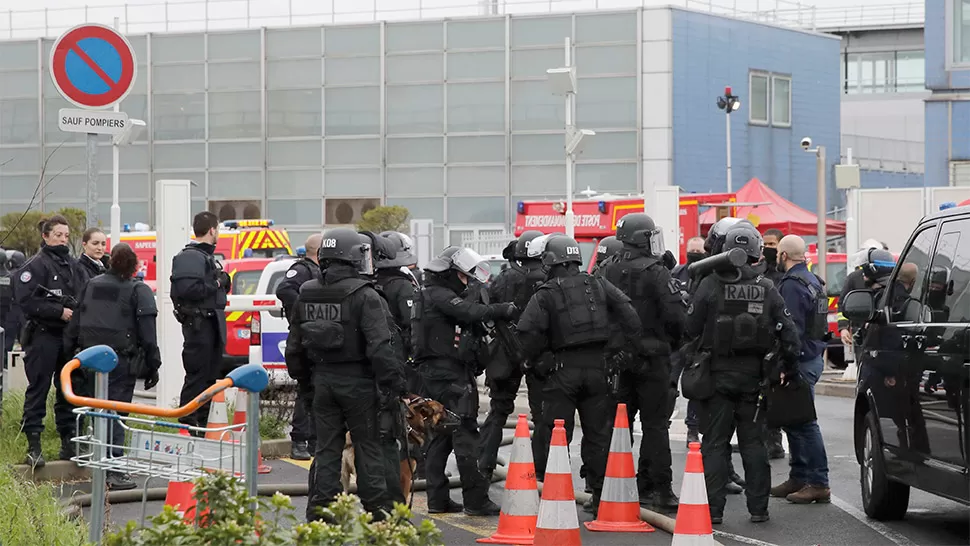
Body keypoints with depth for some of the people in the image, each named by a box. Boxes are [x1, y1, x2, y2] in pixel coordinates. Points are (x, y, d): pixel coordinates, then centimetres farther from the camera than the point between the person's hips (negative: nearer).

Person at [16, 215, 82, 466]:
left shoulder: (72, 265, 15)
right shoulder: (36, 265, -7)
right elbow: (26, 300, -16)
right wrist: (59, 311, -17)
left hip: (69, 335, 7)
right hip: (43, 335, -7)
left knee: (71, 388, 10)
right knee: (38, 389, -5)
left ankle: (68, 441, 19)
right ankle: (33, 446, -4)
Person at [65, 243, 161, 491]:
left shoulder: (92, 285, 10)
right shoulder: (139, 291, -5)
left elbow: (75, 321, 13)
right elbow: (147, 333, -8)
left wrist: (70, 348, 19)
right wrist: (153, 365, -4)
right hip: (121, 360, -5)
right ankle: (115, 472, -10)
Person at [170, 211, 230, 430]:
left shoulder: (208, 256, 21)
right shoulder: (190, 257, -13)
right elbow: (187, 289, -26)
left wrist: (223, 282, 6)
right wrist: (216, 284, -16)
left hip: (212, 324, 10)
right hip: (198, 324, -10)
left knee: (210, 376, 14)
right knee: (197, 377, -9)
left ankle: (201, 425, 21)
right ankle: (187, 426, -6)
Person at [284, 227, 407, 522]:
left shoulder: (306, 294, 7)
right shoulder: (364, 295, -14)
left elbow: (295, 345, 14)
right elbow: (379, 346, -19)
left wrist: (303, 380, 24)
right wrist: (394, 383, -14)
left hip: (322, 378, 5)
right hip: (356, 380, -5)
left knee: (326, 447, 10)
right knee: (367, 445, 4)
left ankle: (320, 509, 9)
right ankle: (376, 508, 7)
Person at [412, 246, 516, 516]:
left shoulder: (441, 295, 22)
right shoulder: (438, 295, -11)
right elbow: (470, 312, -24)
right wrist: (504, 310, -18)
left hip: (433, 375, 11)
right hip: (449, 374, -11)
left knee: (440, 437, 12)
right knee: (465, 434, -10)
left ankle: (438, 499, 14)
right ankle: (476, 499, -10)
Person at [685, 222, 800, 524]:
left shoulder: (710, 285, -8)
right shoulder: (766, 288, 0)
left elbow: (691, 329, -8)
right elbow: (788, 332, 0)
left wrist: (694, 361, 7)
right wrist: (786, 364, 12)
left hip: (717, 375, -2)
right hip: (753, 376, 2)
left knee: (715, 444, 2)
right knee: (753, 442, 10)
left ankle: (713, 508, -2)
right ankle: (758, 507, 11)